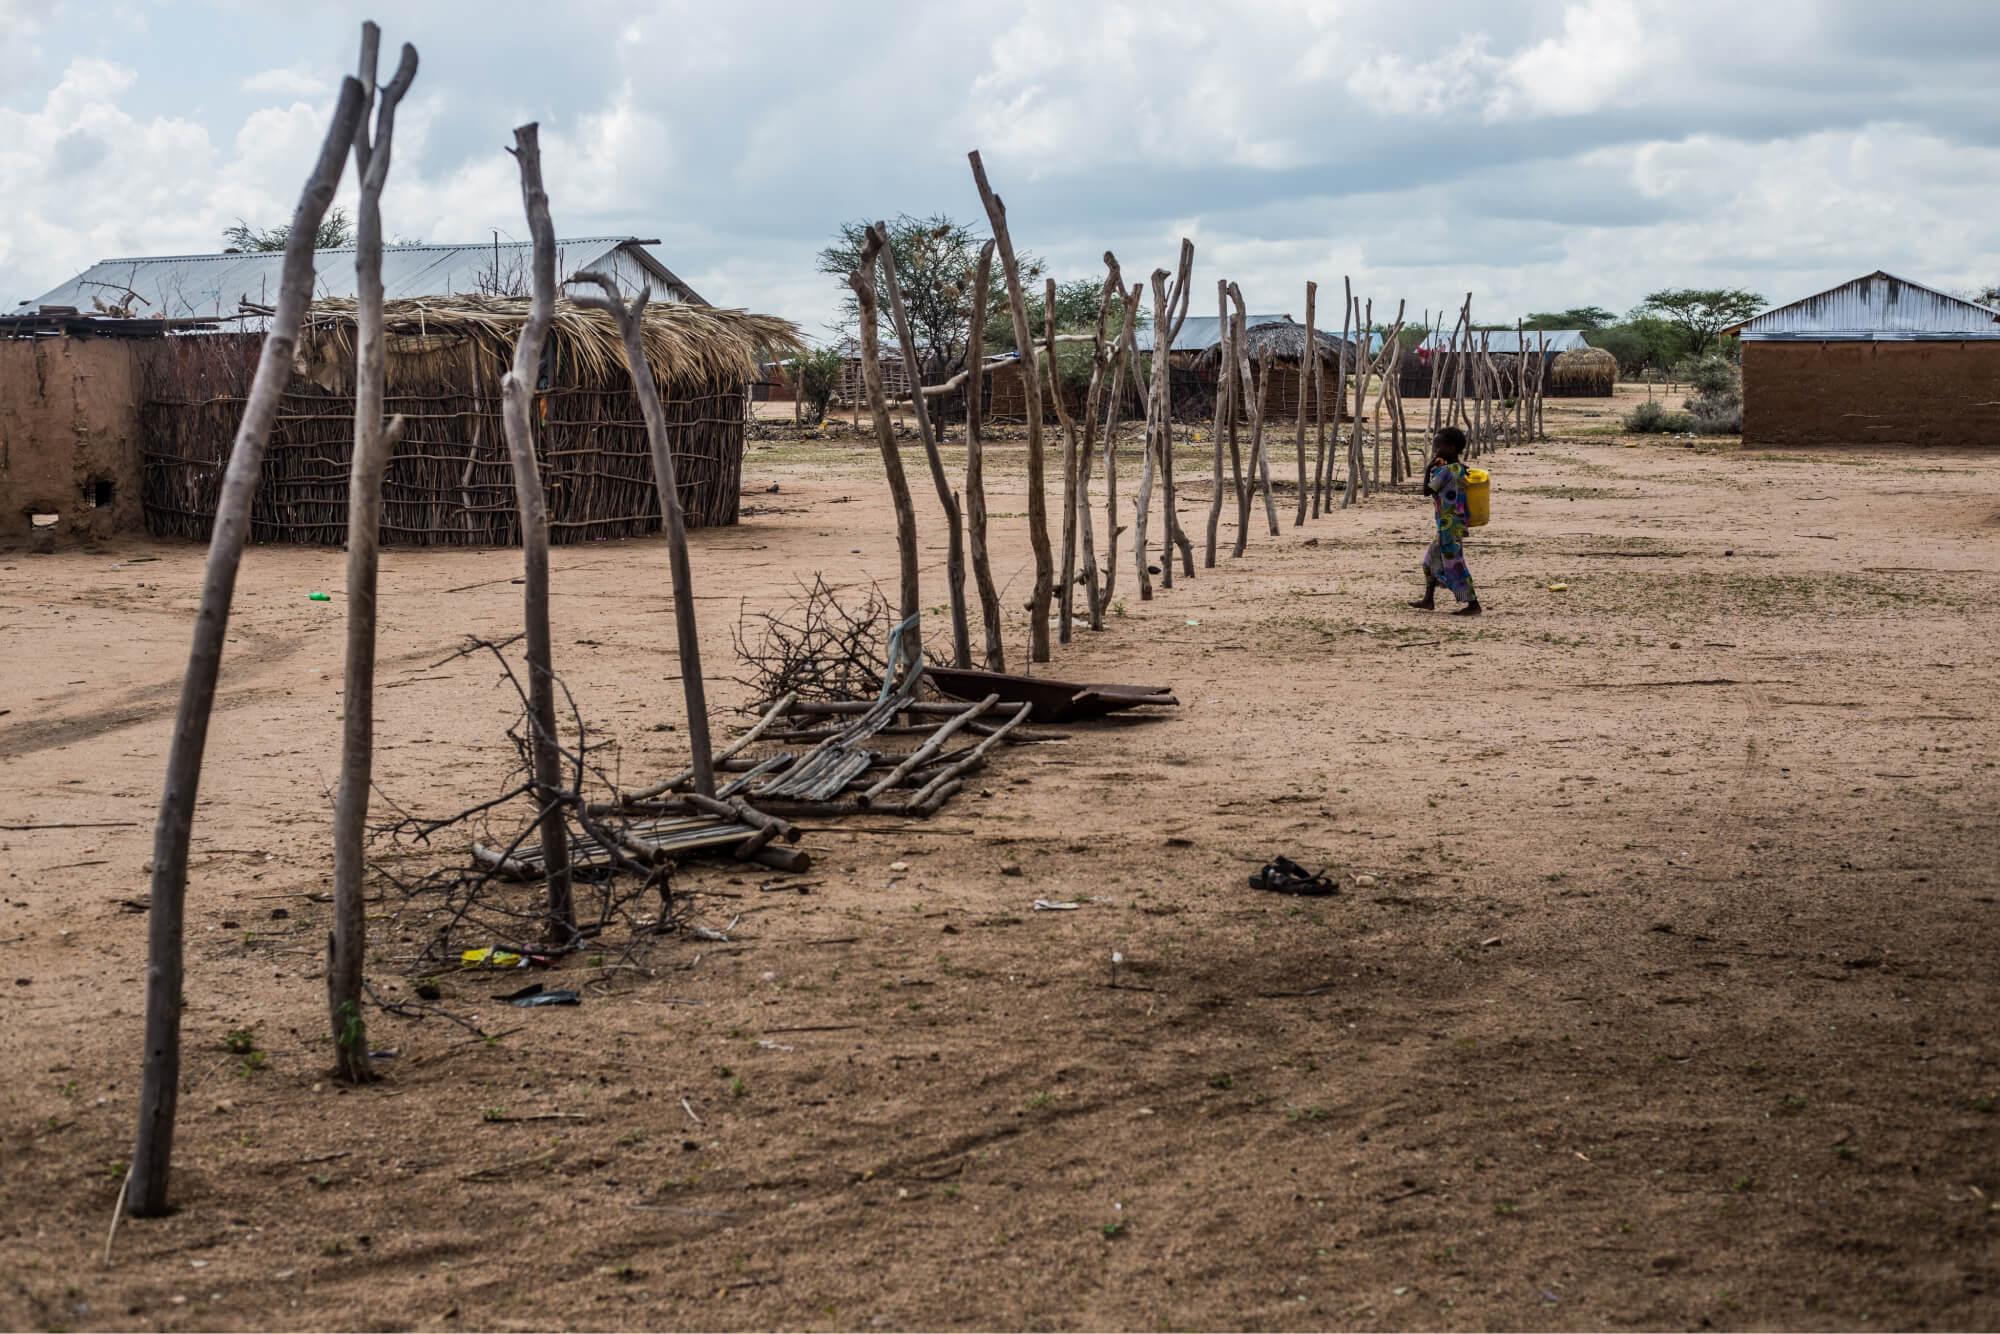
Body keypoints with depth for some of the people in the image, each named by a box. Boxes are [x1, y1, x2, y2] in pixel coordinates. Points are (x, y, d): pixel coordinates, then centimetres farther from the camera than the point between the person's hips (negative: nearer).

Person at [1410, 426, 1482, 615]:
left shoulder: (1446, 470, -19)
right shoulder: (1459, 468, 8)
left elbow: (1427, 490, -13)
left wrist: (1428, 469, -1)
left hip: (1449, 526, -10)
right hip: (1456, 525, 10)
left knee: (1454, 564, -6)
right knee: (1432, 559, 19)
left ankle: (1473, 604, -5)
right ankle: (1428, 600, 28)